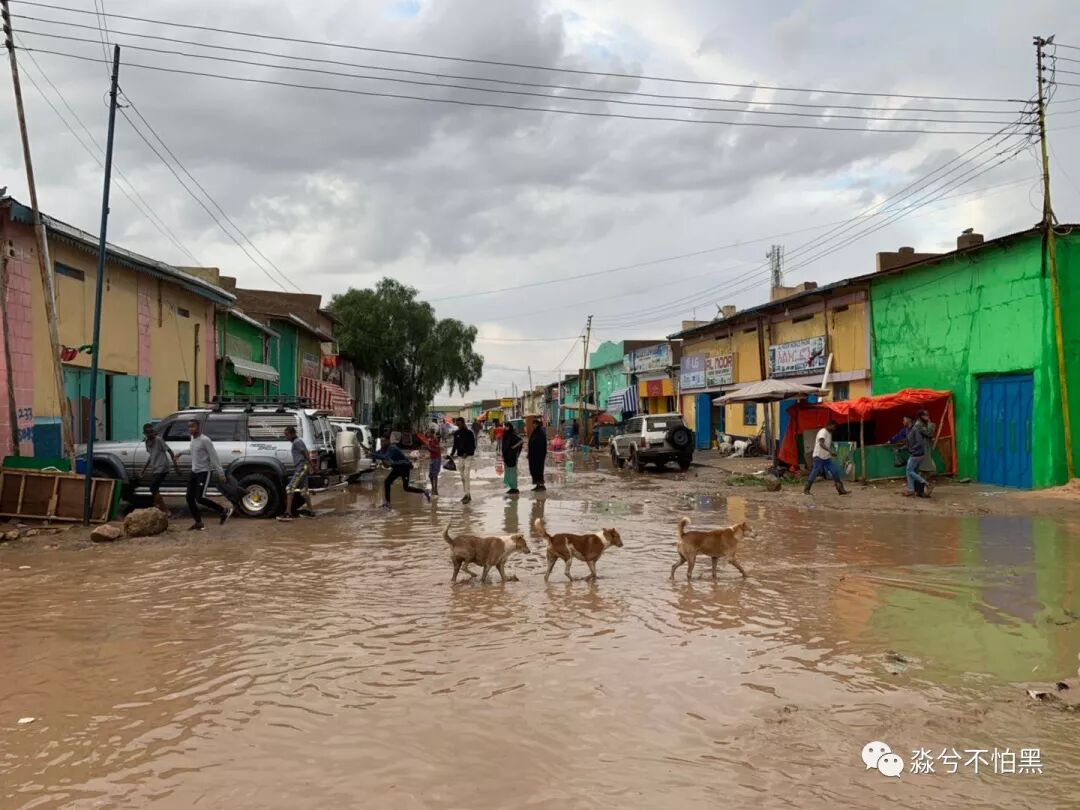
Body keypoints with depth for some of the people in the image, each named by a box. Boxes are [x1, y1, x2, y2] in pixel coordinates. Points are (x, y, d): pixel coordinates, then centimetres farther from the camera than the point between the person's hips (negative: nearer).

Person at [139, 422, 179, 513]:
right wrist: (143, 470, 25)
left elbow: (170, 451, -14)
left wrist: (175, 465, -21)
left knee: (153, 489, -12)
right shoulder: (148, 442, 9)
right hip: (154, 469, 8)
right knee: (154, 489, 10)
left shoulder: (159, 440, -13)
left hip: (161, 469, -8)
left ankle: (165, 510, -9)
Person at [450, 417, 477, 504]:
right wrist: (452, 453, -1)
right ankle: (466, 494, 16)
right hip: (460, 457, 5)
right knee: (462, 478, 8)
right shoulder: (456, 434, 9)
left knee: (466, 476, -13)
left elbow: (473, 446, -6)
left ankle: (467, 494, -13)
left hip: (468, 457, -5)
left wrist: (467, 453, -19)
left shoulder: (469, 433, -6)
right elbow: (455, 445, 15)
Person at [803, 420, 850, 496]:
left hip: (827, 457, 8)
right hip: (819, 456, -8)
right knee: (814, 473, -4)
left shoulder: (829, 433, 14)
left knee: (835, 472, 0)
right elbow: (821, 443, -31)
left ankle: (840, 489, 2)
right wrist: (829, 450, -43)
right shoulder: (823, 432, -15)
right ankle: (806, 489, 8)